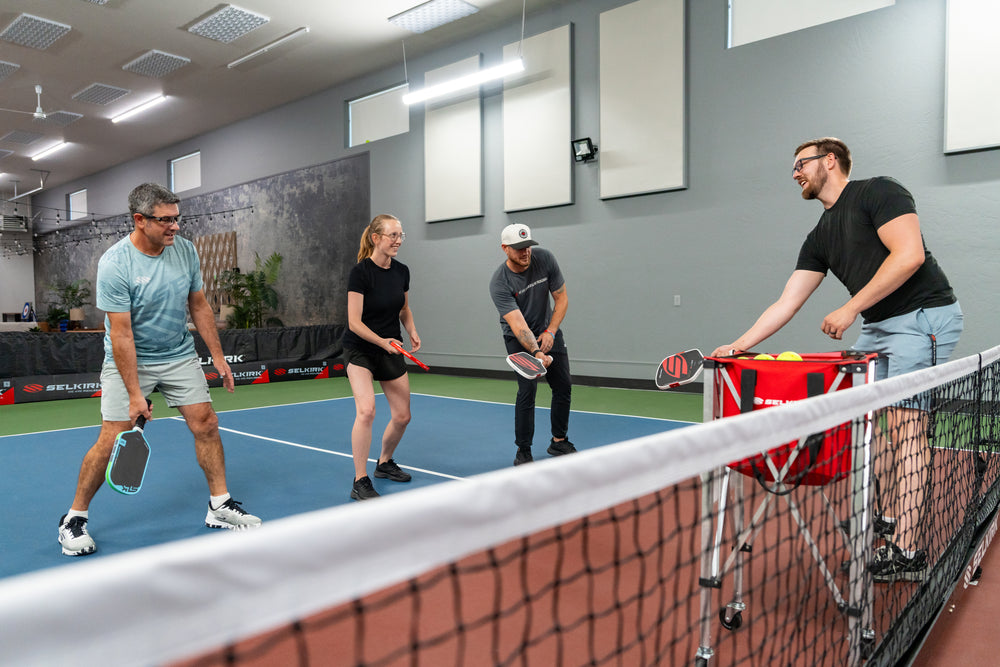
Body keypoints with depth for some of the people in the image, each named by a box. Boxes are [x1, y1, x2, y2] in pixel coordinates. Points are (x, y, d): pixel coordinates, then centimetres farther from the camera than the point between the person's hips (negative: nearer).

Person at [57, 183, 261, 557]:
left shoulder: (186, 250, -5)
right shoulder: (114, 264, -21)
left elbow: (199, 306, 5)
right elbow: (121, 334, -21)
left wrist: (218, 357, 4)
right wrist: (135, 394, -22)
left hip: (179, 355, 5)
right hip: (129, 360, -4)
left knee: (206, 424, -1)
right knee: (112, 441, -6)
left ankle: (220, 506, 13)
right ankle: (74, 519, 16)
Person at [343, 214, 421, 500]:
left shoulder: (402, 272, 0)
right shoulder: (360, 272, -18)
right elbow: (354, 322, -20)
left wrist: (412, 332, -3)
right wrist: (382, 341, -32)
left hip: (391, 350, 6)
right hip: (359, 350, -6)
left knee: (402, 416, 8)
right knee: (367, 410, -23)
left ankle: (384, 463, 34)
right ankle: (360, 482, -12)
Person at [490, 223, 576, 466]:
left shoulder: (545, 259, -14)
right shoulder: (499, 283, -26)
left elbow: (561, 298, -5)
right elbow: (517, 324, -35)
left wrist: (550, 332, -15)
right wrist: (536, 352, -49)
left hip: (548, 331, 5)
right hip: (518, 337, -5)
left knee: (564, 386, 6)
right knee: (527, 388, -16)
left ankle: (559, 442, 25)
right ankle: (523, 452, -2)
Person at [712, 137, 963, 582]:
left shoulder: (878, 192, -8)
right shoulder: (821, 236, 14)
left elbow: (909, 255, -21)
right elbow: (786, 304, 10)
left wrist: (850, 309, -21)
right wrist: (737, 346, 3)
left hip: (923, 316, -8)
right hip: (877, 328, 8)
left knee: (906, 426, -10)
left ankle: (906, 551, -5)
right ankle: (893, 518, 25)